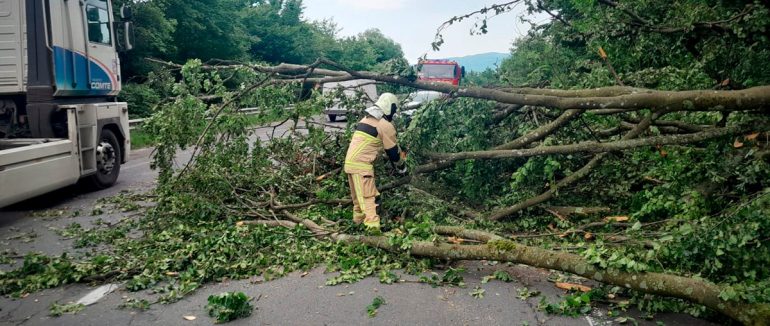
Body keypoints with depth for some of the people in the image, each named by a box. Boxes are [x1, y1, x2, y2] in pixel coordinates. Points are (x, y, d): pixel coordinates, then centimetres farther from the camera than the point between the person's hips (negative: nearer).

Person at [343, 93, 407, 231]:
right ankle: (373, 226, -20)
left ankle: (358, 218, 33)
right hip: (361, 164, -8)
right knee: (369, 197, -12)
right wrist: (401, 165, 18)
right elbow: (392, 151, 0)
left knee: (359, 194, 21)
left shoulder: (366, 119, 19)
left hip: (350, 161, 8)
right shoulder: (386, 125, -6)